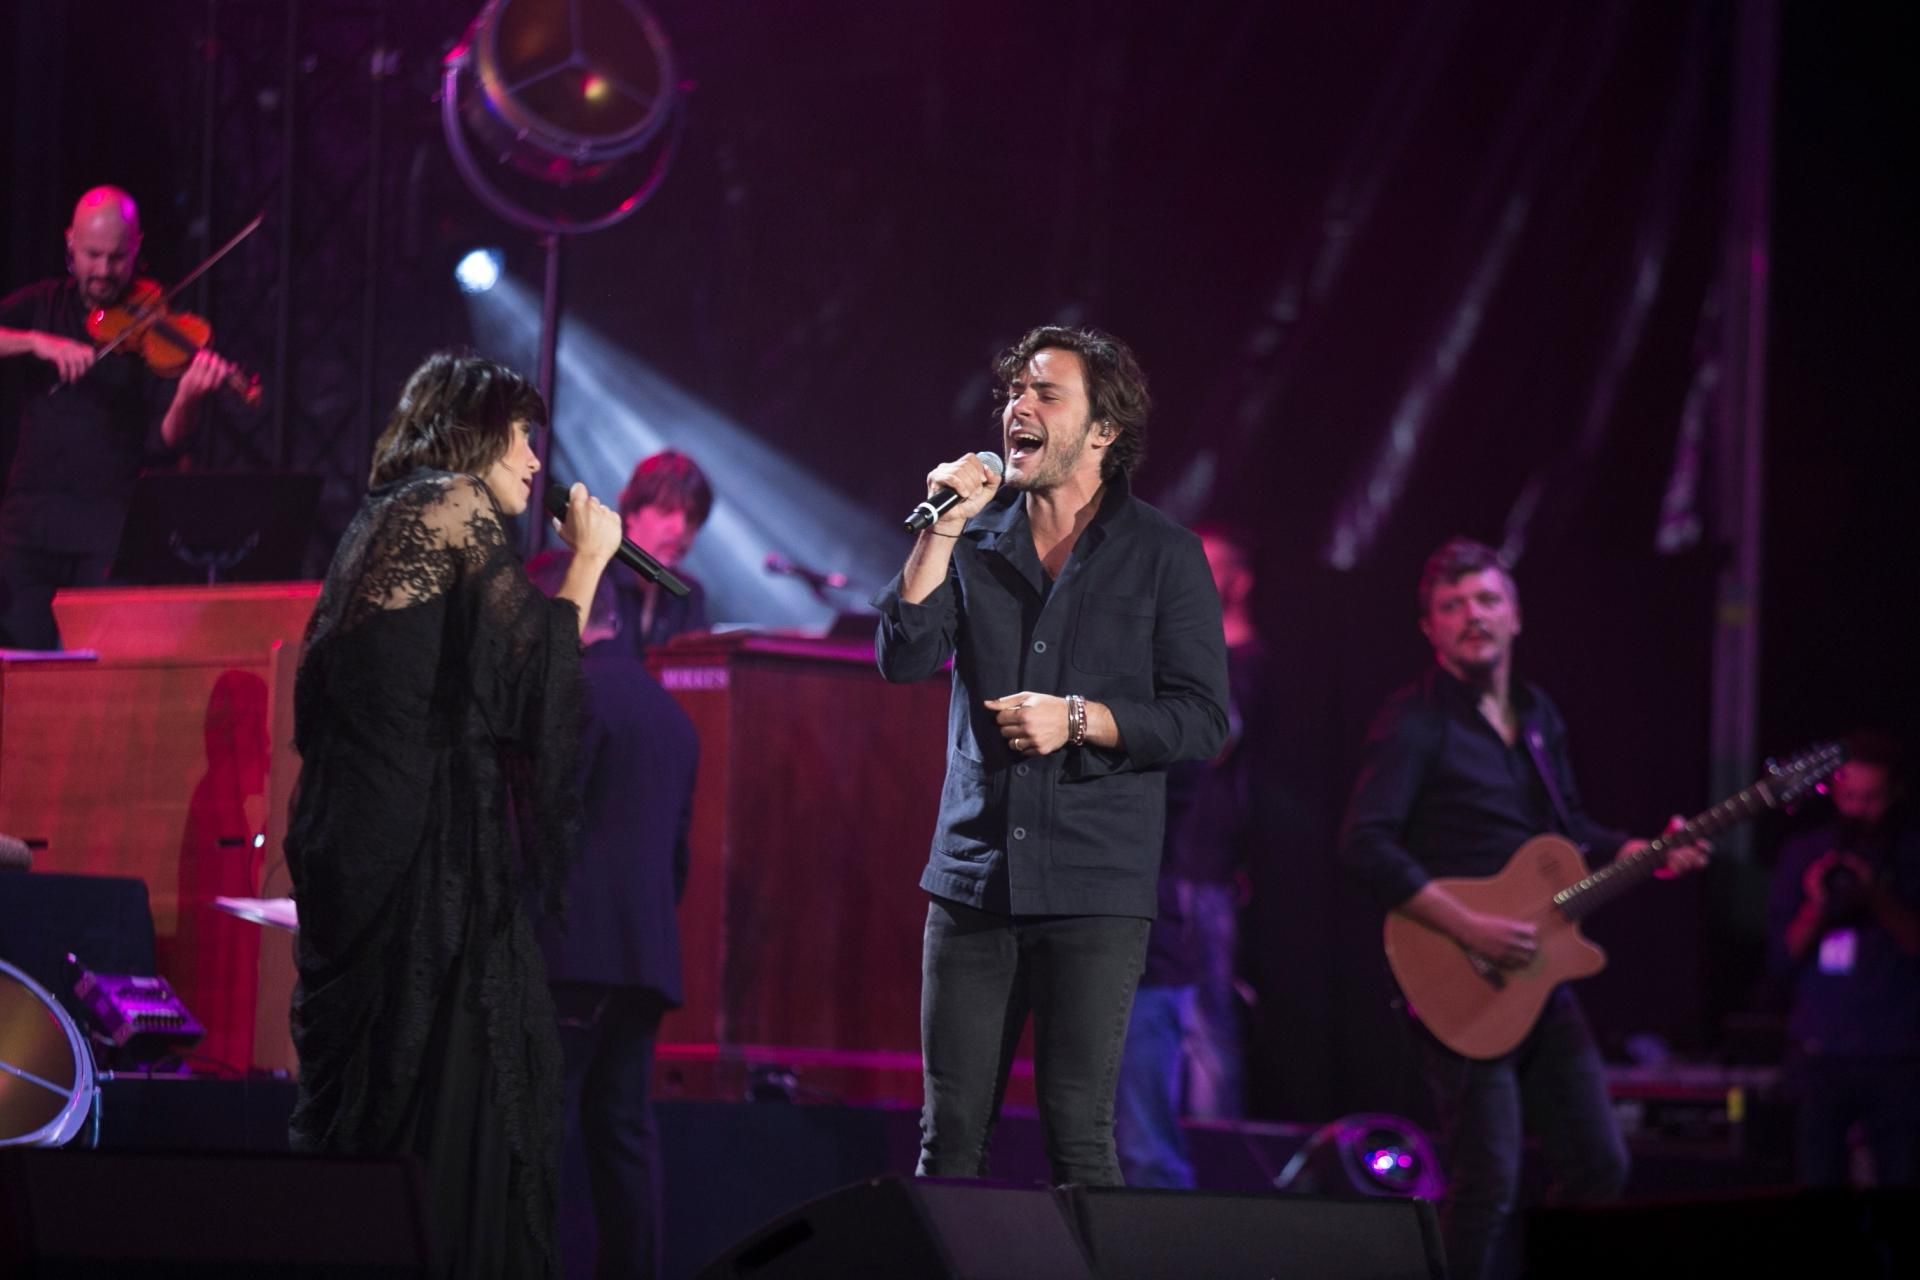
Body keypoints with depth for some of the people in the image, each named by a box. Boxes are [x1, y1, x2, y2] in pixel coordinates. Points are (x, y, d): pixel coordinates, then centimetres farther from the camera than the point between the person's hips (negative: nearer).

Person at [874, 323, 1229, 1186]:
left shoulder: (1162, 555, 3)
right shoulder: (977, 538, 11)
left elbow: (1204, 720, -2)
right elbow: (904, 657, -1)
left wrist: (1079, 719, -13)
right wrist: (941, 532, -8)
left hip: (1095, 887, -3)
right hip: (973, 877, 3)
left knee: (1078, 1132, -5)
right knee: (952, 1131, 3)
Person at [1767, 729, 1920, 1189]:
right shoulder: (1804, 854, 9)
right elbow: (1783, 958, 5)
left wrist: (1879, 900, -18)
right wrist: (1816, 908, -12)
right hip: (1822, 1055, 1)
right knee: (1819, 1175, -3)